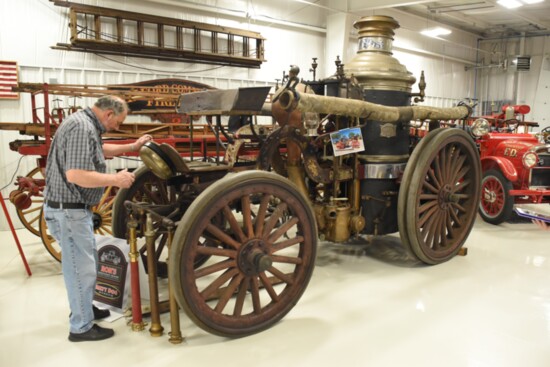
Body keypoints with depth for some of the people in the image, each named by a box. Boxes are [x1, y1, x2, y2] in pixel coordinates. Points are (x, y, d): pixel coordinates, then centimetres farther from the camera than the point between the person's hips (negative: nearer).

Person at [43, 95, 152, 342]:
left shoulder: (86, 124, 10)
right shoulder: (82, 128, -23)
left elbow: (99, 150, 29)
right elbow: (75, 175, -31)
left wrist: (133, 146, 24)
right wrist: (115, 179, -22)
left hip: (75, 207, 11)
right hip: (68, 210, -11)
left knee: (87, 262, 23)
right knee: (81, 268, 0)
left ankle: (82, 308, 40)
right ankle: (81, 327, 15)